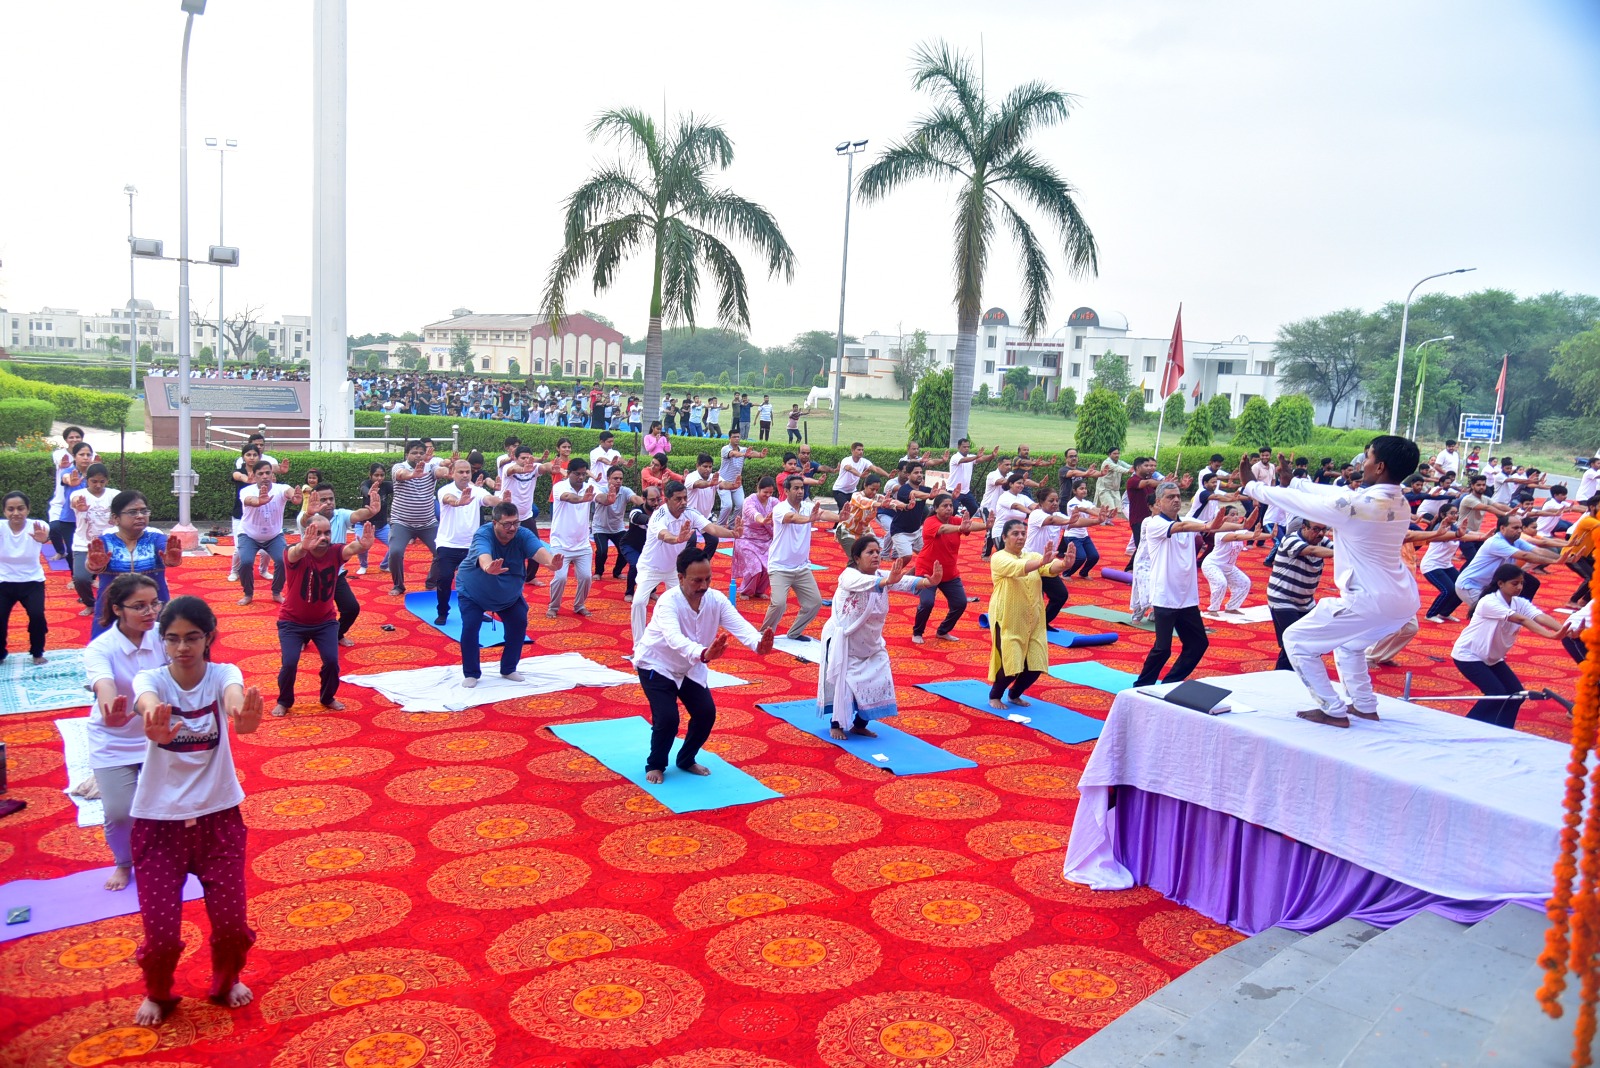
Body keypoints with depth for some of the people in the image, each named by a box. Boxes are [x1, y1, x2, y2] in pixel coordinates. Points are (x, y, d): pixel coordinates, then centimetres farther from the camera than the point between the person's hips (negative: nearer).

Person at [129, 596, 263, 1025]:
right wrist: (154, 722, -61)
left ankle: (226, 981, 35)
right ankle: (157, 993, 33)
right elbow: (146, 702, -35)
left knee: (230, 920, 3)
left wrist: (242, 714, -60)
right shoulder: (151, 679, -9)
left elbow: (234, 694, -34)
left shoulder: (222, 674, -8)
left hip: (218, 815, 0)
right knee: (161, 928, 1)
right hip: (159, 819, 0)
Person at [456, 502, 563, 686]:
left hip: (508, 593, 4)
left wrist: (550, 562, -68)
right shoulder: (483, 534, -34)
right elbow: (483, 553, -56)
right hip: (472, 592, -4)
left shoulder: (523, 535, -25)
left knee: (519, 623, -3)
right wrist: (488, 567, -80)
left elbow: (538, 549, -44)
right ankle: (471, 674, 3)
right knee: (470, 627, -16)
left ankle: (509, 669, 16)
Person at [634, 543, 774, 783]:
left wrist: (758, 644, -54)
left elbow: (739, 625, -31)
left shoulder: (715, 599, -18)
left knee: (706, 713, -4)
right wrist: (703, 653, -72)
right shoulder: (668, 602, -34)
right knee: (667, 718, -18)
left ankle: (686, 760, 22)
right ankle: (655, 765, 9)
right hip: (656, 665, -5)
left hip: (691, 667, 5)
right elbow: (674, 638, -52)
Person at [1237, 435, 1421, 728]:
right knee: (1348, 641, 34)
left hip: (1369, 600, -9)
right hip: (1404, 600, 9)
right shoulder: (1399, 502, 3)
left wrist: (1251, 486, 4)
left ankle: (1333, 711, 10)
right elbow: (1337, 493, 12)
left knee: (1295, 641, 6)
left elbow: (1298, 503, -10)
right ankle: (1365, 706, 35)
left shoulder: (1355, 505, -21)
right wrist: (1290, 482, 18)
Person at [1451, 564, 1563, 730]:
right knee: (1497, 693, -18)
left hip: (1492, 657, 8)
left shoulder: (1520, 603, -5)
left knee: (1516, 693, -2)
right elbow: (1521, 620, -38)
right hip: (1468, 655, -8)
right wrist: (1550, 635, -49)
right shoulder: (1489, 602, -25)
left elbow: (1541, 617, -25)